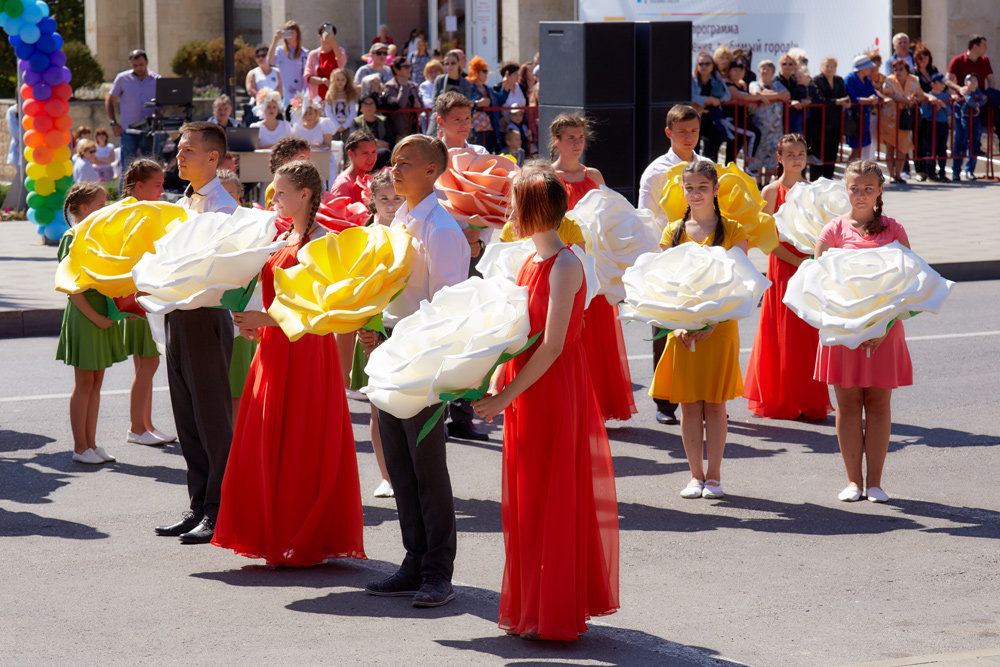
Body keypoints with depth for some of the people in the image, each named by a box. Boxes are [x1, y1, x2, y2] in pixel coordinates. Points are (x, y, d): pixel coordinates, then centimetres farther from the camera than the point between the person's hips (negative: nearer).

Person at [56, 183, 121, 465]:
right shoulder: (72, 240, -12)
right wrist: (95, 317, -18)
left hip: (103, 315, 8)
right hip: (83, 316, -8)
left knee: (96, 381, 10)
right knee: (84, 382, -1)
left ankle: (90, 443, 16)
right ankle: (80, 447, 6)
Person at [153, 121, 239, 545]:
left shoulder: (223, 207, -10)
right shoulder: (182, 205, 16)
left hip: (207, 315, -9)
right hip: (178, 315, 9)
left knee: (213, 417, -3)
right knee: (187, 418, 12)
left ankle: (219, 512, 3)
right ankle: (199, 506, 19)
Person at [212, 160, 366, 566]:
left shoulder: (319, 241, -11)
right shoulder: (285, 238, 15)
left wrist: (264, 319, -21)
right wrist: (254, 325, 5)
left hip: (307, 349, -9)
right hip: (275, 349, 9)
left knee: (299, 446, -4)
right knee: (268, 445, 8)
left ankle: (304, 543, 4)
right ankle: (276, 536, 16)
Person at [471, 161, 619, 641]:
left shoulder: (565, 266, -16)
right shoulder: (530, 263, 11)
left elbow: (552, 346, -21)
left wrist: (506, 396, -19)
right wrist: (494, 385, 4)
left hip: (556, 391, -9)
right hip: (524, 392, 9)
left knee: (552, 498, -1)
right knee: (525, 498, 12)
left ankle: (554, 617, 7)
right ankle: (529, 607, 20)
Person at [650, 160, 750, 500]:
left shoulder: (733, 230, 2)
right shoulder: (674, 232, 8)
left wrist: (713, 321, -16)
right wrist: (677, 324, -10)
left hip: (720, 328, -2)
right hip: (683, 329, 2)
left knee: (714, 403, 1)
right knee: (689, 404, 3)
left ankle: (714, 475, 8)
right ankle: (696, 475, 11)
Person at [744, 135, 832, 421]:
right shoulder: (772, 191, -3)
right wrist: (796, 261, -16)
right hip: (782, 267, -4)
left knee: (810, 333, 4)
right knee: (786, 333, -2)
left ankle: (811, 402, 10)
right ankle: (785, 402, 6)